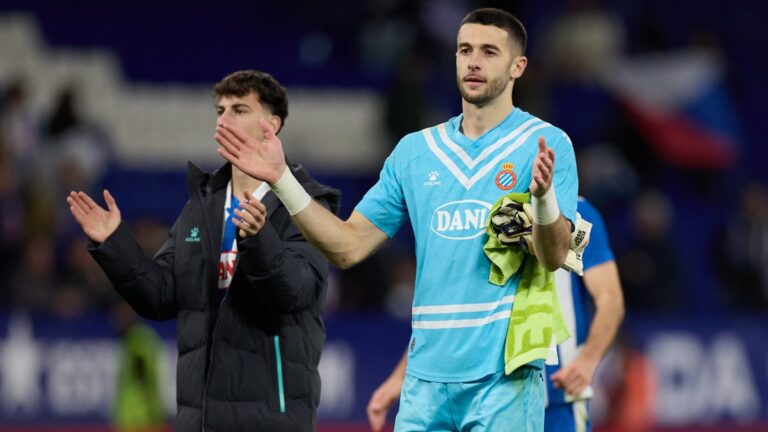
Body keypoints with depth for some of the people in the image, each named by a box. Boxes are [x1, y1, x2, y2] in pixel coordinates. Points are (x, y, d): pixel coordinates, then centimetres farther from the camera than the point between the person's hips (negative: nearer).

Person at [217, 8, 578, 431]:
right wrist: (281, 179, 2)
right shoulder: (414, 151, 11)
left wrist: (543, 195, -32)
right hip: (428, 373, 4)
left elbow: (554, 258, -12)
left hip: (504, 374, -4)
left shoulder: (547, 144, -2)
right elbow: (348, 246, 10)